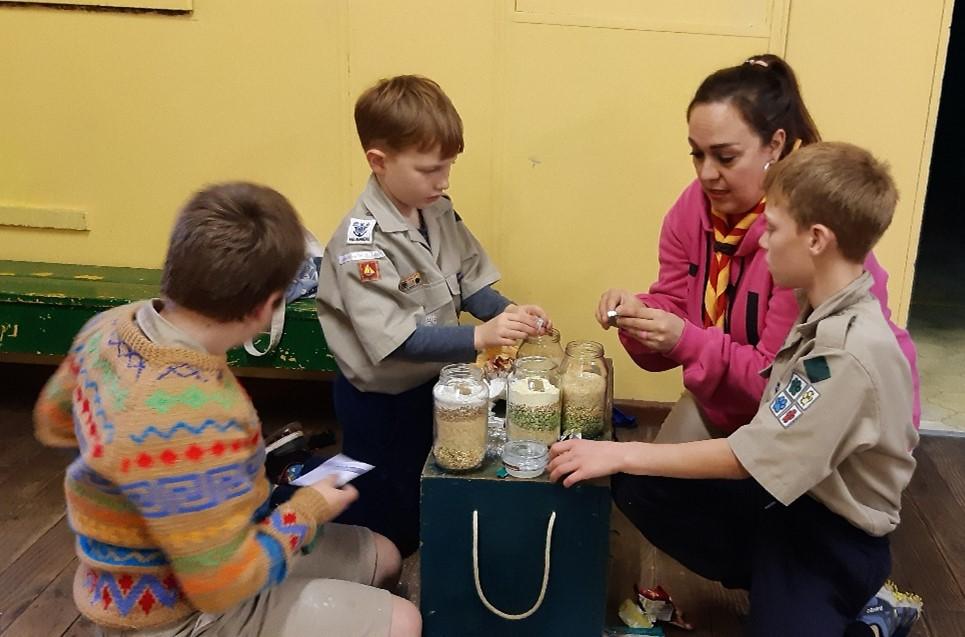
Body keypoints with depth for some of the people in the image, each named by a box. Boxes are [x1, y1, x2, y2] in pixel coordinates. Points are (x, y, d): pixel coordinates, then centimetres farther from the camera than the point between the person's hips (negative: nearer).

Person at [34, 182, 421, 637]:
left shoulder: (113, 326, -11)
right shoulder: (190, 424, -38)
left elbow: (53, 421, 9)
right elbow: (224, 586, -29)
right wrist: (305, 512, -15)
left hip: (169, 561, 9)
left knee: (381, 557, 15)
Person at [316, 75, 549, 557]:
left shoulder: (439, 213, -3)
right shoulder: (361, 243, -27)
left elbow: (470, 285, 3)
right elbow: (394, 340, -32)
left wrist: (508, 312, -16)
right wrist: (478, 338, -38)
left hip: (433, 384, 7)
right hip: (381, 403, -7)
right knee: (392, 525, 12)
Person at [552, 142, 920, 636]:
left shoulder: (854, 351, -28)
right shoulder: (822, 307, -1)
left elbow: (746, 458, -25)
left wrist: (622, 454, -21)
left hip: (835, 535, -7)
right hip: (784, 494, 7)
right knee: (634, 484, -6)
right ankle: (766, 584, 7)